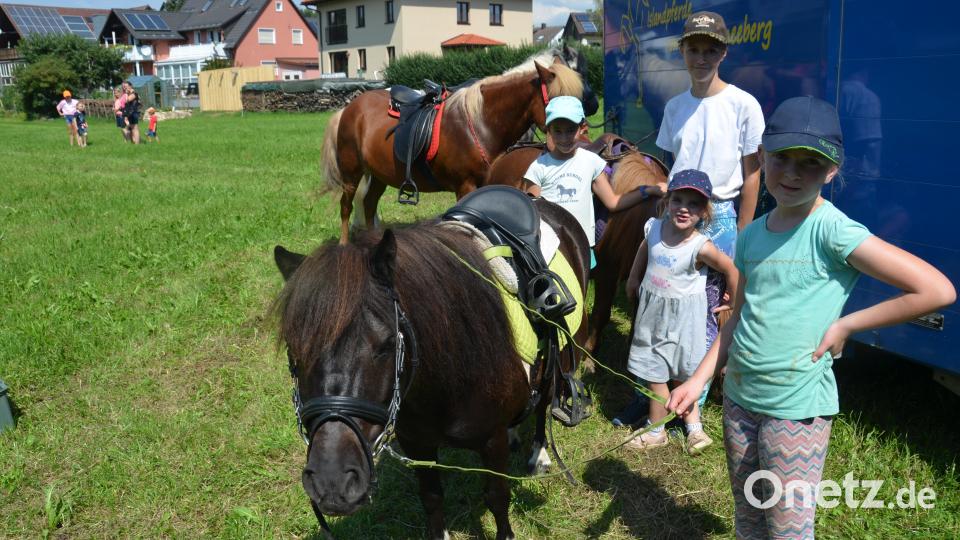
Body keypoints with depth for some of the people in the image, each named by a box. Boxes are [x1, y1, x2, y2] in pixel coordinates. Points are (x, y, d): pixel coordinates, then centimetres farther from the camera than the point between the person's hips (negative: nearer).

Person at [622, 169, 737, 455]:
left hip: (681, 314, -5)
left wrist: (734, 301, 2)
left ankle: (656, 432, 26)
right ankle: (694, 427, 28)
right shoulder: (654, 227, -9)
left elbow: (731, 270, -10)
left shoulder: (701, 247, -25)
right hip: (651, 308, 6)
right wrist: (633, 278, 21)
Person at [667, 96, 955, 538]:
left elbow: (937, 290, -21)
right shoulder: (752, 236, 4)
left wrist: (845, 325, -15)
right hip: (739, 397, 6)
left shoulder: (833, 231, -16)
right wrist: (699, 380, 7)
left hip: (797, 407, -6)